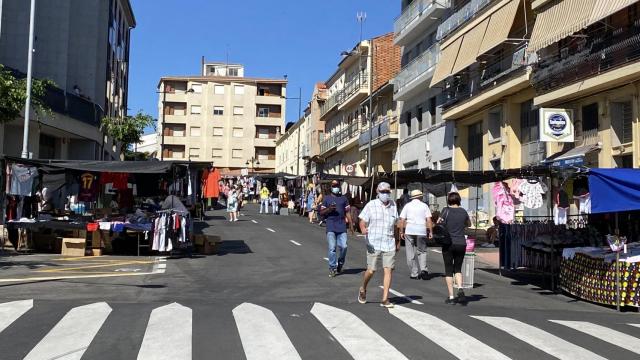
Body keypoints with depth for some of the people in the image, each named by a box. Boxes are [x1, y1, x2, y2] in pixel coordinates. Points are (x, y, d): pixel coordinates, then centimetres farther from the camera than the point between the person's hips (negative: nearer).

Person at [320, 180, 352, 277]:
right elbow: (321, 212, 7)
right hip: (330, 227, -1)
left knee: (343, 246, -6)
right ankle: (332, 268, 3)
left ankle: (340, 263, 19)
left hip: (342, 227, 1)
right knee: (332, 248, -5)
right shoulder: (327, 198, 9)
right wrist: (329, 209, -12)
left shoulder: (344, 198, 13)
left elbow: (347, 212, 12)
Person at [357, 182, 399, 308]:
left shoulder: (393, 205, 10)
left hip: (389, 244, 3)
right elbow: (362, 221, -5)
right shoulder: (371, 205, -2)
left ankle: (385, 299, 2)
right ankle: (363, 289, 28)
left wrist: (398, 241, 22)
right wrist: (363, 230, -27)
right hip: (374, 244, -3)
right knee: (371, 270, -1)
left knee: (388, 270, -3)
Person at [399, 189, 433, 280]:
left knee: (411, 254, 6)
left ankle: (415, 274, 7)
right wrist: (430, 232, 3)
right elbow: (429, 220, 0)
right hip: (421, 231, 0)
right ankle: (423, 269, -6)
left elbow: (402, 220, 2)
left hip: (409, 231, 0)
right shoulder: (424, 206, 8)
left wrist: (401, 232, 7)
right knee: (422, 251, 14)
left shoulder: (407, 206, 8)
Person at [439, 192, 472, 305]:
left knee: (448, 270, 6)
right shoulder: (463, 211, 4)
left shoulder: (446, 210, -7)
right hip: (461, 243, 3)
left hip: (448, 243, -3)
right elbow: (469, 224, 21)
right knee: (458, 269, 17)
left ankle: (451, 297, 4)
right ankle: (460, 289, -5)